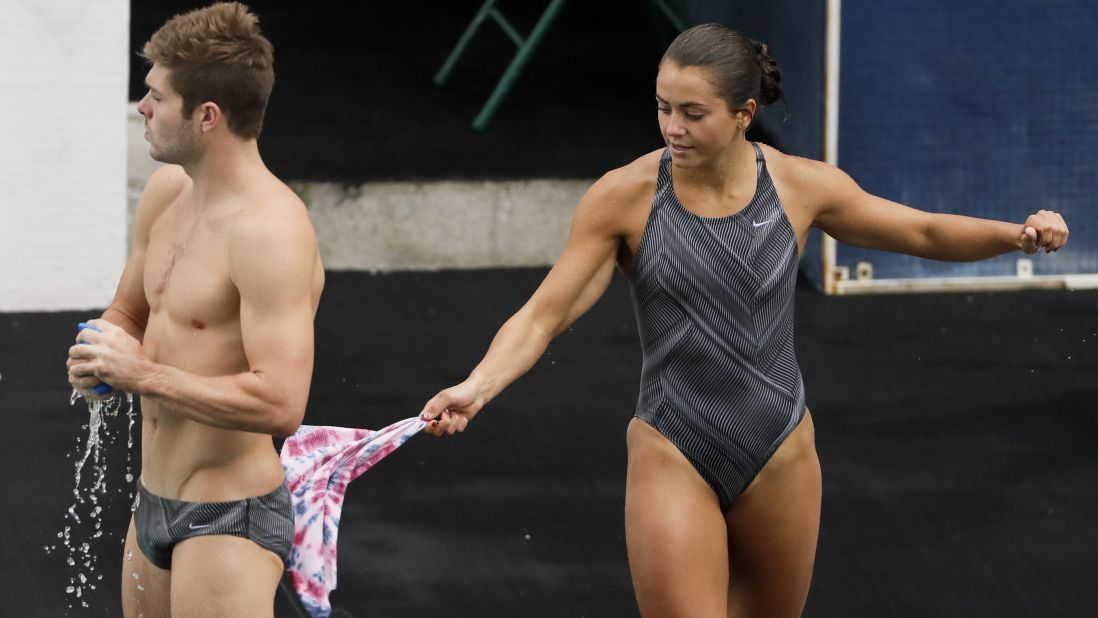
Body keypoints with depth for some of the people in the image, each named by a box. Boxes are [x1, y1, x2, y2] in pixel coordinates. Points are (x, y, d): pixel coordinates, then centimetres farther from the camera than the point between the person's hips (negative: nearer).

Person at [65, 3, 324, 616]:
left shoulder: (268, 228, -22)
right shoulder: (167, 192, 6)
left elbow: (280, 405, -29)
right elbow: (128, 313, 22)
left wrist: (142, 373, -23)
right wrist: (102, 350, -3)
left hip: (230, 520, -9)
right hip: (154, 503, 9)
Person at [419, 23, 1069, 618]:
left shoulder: (802, 186, -4)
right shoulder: (623, 196, -9)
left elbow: (928, 232, 7)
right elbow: (543, 314, -9)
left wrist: (1015, 233, -12)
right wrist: (477, 386, -27)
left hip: (779, 461, 2)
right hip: (673, 462, -2)